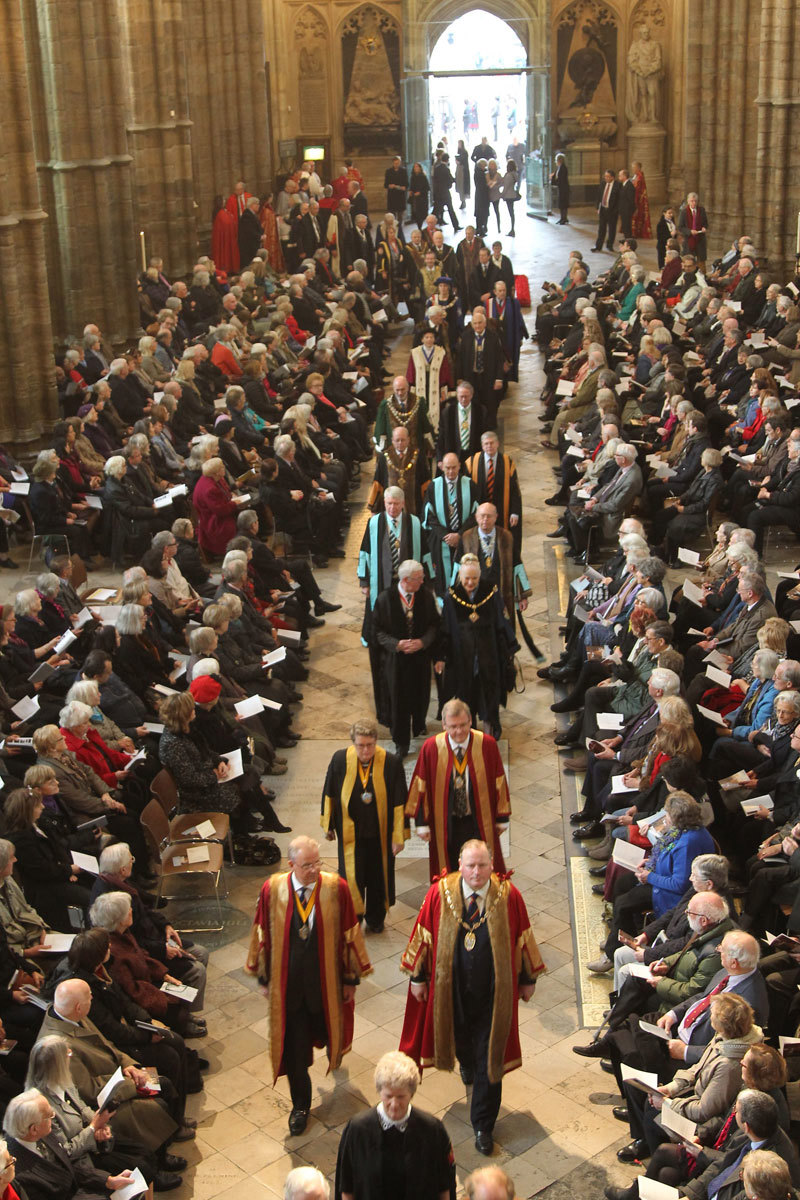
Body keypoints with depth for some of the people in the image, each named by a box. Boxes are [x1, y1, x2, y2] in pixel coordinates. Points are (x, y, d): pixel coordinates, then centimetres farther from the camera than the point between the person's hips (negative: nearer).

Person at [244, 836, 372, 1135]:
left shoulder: (336, 888, -17)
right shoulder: (272, 890, -14)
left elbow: (349, 933, -7)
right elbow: (263, 935, -2)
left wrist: (351, 977, -1)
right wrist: (264, 977, 6)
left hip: (326, 978, 0)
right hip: (288, 980, 0)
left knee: (329, 1028, 23)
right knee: (294, 1046, 8)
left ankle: (333, 1051, 61)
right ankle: (300, 1105, 30)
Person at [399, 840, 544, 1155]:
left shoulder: (508, 895, -13)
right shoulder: (440, 893, -13)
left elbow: (522, 937, -2)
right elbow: (424, 934, -2)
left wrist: (528, 979, 6)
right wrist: (417, 977, 3)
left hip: (492, 990, -1)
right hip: (452, 986, 2)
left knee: (489, 1057, 4)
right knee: (460, 1040, 25)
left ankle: (483, 1125, 19)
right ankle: (466, 1063, 62)